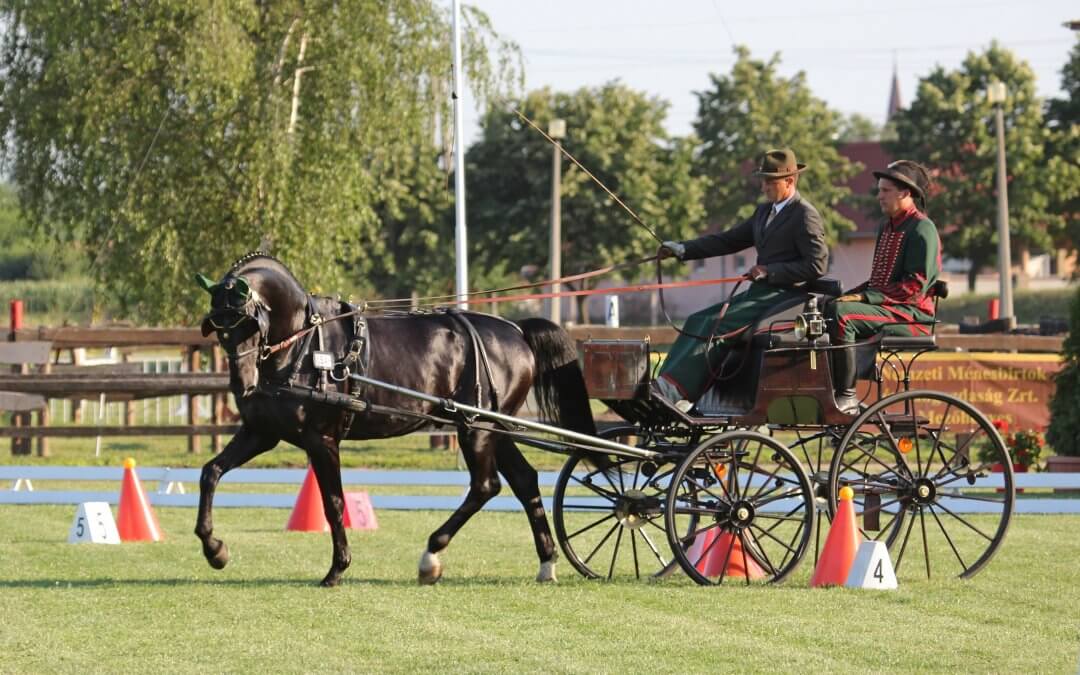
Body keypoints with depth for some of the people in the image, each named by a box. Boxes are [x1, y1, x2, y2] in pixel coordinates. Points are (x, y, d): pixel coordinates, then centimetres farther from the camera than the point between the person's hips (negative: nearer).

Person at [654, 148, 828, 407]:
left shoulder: (805, 215, -8)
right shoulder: (764, 211, 19)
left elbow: (817, 265, -15)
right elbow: (728, 240, 18)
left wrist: (769, 271, -18)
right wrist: (683, 249, 7)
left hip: (783, 297, -9)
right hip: (760, 293, 9)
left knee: (716, 327, -23)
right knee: (698, 321, -5)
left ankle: (673, 389, -29)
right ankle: (666, 386, -16)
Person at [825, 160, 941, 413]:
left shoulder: (922, 229, -7)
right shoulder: (886, 227, 22)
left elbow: (915, 286, -16)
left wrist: (864, 297, -21)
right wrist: (849, 295, 7)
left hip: (911, 315, -9)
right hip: (883, 307, 9)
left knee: (839, 313, -30)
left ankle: (846, 397, -30)